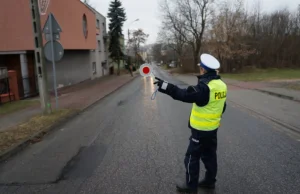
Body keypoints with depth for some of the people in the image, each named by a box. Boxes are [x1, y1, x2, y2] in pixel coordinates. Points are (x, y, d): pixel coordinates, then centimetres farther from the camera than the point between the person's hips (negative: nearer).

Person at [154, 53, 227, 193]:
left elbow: (185, 95, -31)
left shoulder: (205, 86, -24)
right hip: (213, 128, 9)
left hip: (201, 129, -9)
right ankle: (210, 181, 35)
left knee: (192, 157, 5)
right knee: (209, 155, 20)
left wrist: (165, 86, -30)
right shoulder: (221, 84, 4)